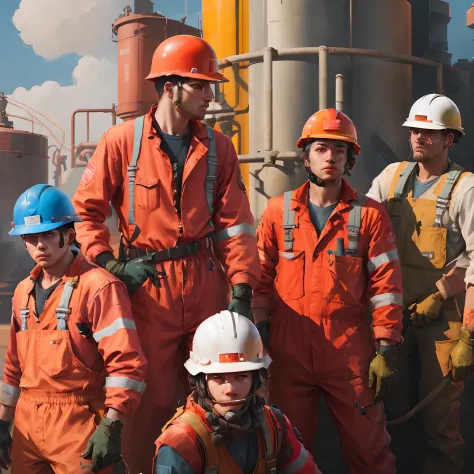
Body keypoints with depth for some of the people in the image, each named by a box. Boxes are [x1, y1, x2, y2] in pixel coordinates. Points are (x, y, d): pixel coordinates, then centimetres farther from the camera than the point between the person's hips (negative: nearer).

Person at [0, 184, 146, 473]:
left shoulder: (98, 286, -12)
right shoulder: (24, 291, 12)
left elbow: (126, 362, -18)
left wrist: (112, 428, -21)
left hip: (78, 426, -7)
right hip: (27, 425, 7)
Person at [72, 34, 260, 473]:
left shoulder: (217, 147, 5)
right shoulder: (122, 141, -3)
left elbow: (234, 223, 2)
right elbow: (87, 210, 0)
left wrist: (242, 289, -6)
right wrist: (112, 265, -9)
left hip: (206, 285, 3)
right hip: (149, 287, -3)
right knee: (152, 399, 6)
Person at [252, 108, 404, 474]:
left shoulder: (369, 214, 1)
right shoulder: (279, 211, 5)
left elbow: (386, 285, -1)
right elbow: (261, 277, 6)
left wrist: (386, 350, -5)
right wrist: (258, 336, 2)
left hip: (350, 349, -1)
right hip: (289, 348, 1)